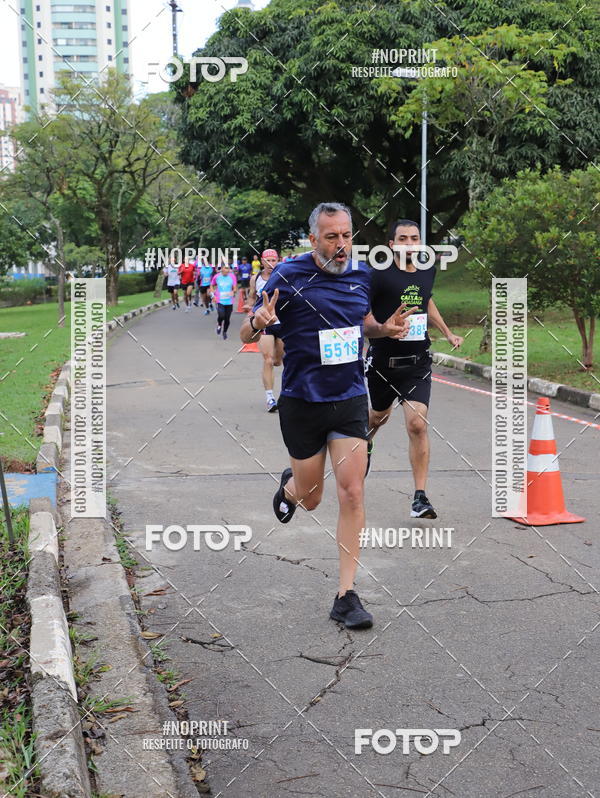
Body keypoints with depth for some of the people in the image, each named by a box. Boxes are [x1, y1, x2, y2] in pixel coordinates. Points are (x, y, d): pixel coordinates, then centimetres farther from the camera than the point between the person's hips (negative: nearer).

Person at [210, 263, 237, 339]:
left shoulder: (232, 276, -2)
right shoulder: (217, 276, -1)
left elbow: (235, 288, -1)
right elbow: (212, 286, 15)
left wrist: (233, 292, -24)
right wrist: (213, 294, 0)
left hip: (229, 301, 1)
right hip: (220, 301, -1)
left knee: (227, 319, 6)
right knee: (221, 316, -22)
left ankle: (225, 332, 33)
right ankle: (219, 325, 13)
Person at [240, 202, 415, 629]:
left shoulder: (362, 274, 4)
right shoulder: (289, 276, -11)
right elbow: (246, 334, -7)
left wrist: (385, 328, 1)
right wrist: (259, 322, -30)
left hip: (350, 398, 3)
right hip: (302, 401, -3)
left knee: (352, 494, -6)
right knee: (310, 499, 10)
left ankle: (346, 595, 3)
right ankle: (290, 486, 50)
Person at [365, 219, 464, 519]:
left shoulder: (427, 271, 5)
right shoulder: (379, 275, -13)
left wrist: (447, 332, 23)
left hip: (417, 362, 2)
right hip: (382, 361, -2)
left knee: (417, 425, -13)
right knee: (379, 416, 21)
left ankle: (420, 498, -7)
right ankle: (366, 442, 59)